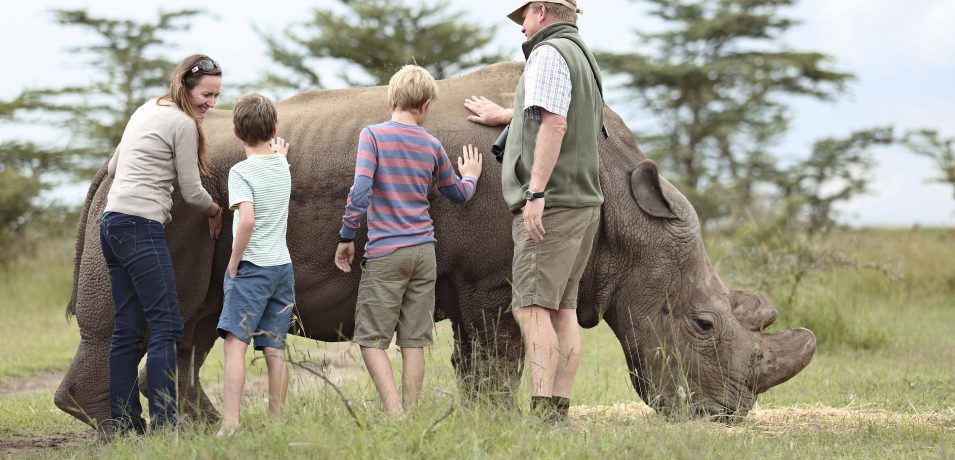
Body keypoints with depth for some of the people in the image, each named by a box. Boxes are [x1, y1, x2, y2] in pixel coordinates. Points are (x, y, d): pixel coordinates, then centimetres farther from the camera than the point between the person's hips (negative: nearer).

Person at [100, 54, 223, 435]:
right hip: (141, 226, -9)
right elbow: (192, 191, -2)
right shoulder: (183, 124, -6)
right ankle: (162, 420, -18)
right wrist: (216, 212, 16)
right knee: (166, 325, -11)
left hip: (112, 223, 9)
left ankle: (122, 421, 9)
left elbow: (112, 168, 30)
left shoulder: (145, 111, 20)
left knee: (128, 329, 9)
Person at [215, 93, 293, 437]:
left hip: (251, 267, -7)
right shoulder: (282, 166, 9)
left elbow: (247, 219, -25)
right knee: (274, 351, 7)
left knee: (234, 343, -13)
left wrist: (233, 263, -15)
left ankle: (230, 424, -23)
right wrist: (279, 155, 42)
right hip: (282, 267, 7)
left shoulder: (242, 172, -11)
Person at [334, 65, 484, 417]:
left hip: (384, 254, -4)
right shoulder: (432, 146, 6)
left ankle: (394, 413, -15)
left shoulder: (373, 136, -6)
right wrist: (470, 177, 42)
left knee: (370, 339, -1)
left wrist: (346, 236, -6)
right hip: (424, 252, 4)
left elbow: (360, 191, -16)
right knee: (414, 341, 6)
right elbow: (458, 194, 21)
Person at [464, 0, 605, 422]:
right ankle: (560, 409, 7)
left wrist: (536, 192, -25)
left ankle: (542, 411, -22)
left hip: (549, 206, -10)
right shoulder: (583, 56, 22)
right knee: (562, 308, 9)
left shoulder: (550, 54, -9)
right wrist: (504, 115, 56)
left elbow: (553, 122, -21)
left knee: (531, 306, -14)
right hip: (583, 202, 10)